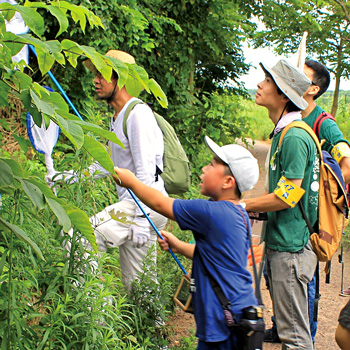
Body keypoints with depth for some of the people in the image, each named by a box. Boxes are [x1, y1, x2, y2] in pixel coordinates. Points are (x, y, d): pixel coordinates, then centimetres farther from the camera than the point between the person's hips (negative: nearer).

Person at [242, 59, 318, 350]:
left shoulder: (294, 137, -19)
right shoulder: (282, 133, 13)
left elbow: (288, 195, -21)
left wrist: (241, 205, -11)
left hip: (291, 247, -10)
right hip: (281, 242, 10)